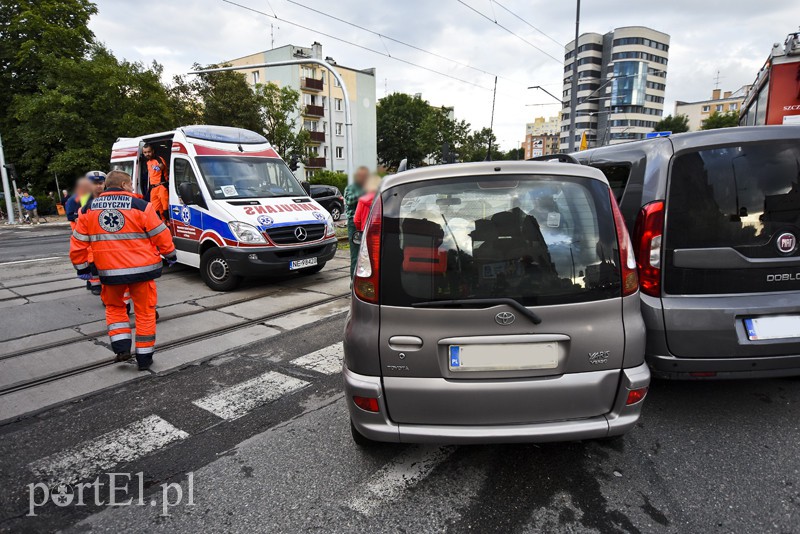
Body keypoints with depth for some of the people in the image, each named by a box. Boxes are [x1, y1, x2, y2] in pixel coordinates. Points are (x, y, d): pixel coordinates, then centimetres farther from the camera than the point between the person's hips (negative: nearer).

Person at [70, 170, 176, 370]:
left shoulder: (88, 209, 6)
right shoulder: (140, 206, -7)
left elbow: (78, 242, 9)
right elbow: (160, 235, -4)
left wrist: (81, 267, 20)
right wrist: (170, 255, 11)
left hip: (110, 271, 3)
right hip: (142, 269, -3)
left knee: (114, 306, 26)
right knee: (145, 311, 9)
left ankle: (121, 348, 14)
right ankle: (144, 357, 15)